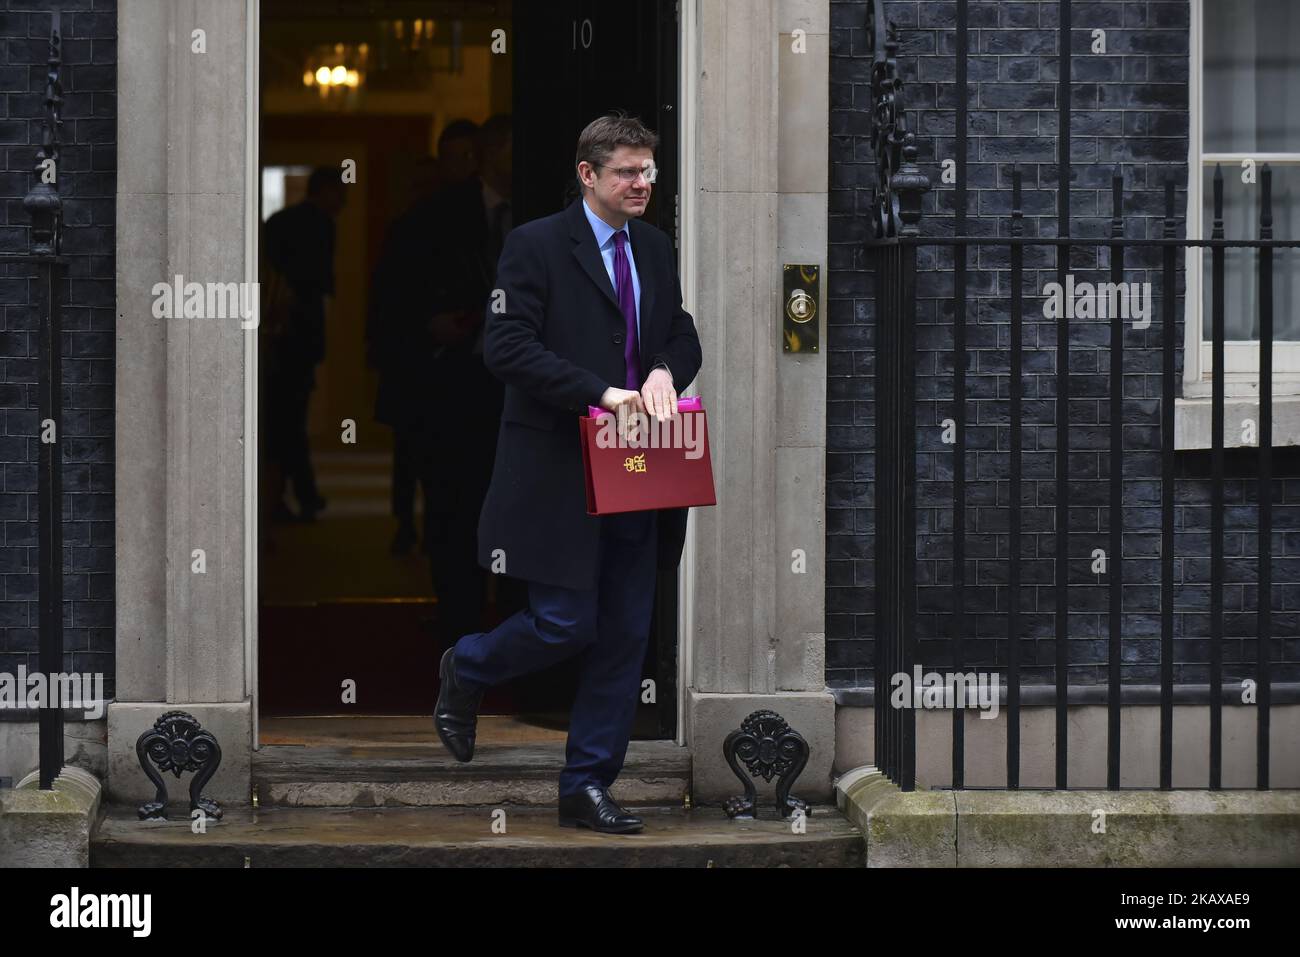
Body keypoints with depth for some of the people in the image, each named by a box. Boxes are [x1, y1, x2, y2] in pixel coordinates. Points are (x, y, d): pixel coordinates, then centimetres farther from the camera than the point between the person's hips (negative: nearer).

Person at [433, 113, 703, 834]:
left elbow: (683, 336, 18)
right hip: (558, 475, -7)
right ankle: (465, 671, 25)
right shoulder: (536, 246, -8)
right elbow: (506, 348, -16)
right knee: (566, 623, -7)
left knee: (624, 637, 6)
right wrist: (599, 393, -22)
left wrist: (665, 372, -6)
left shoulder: (655, 249, 13)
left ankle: (587, 788, 14)